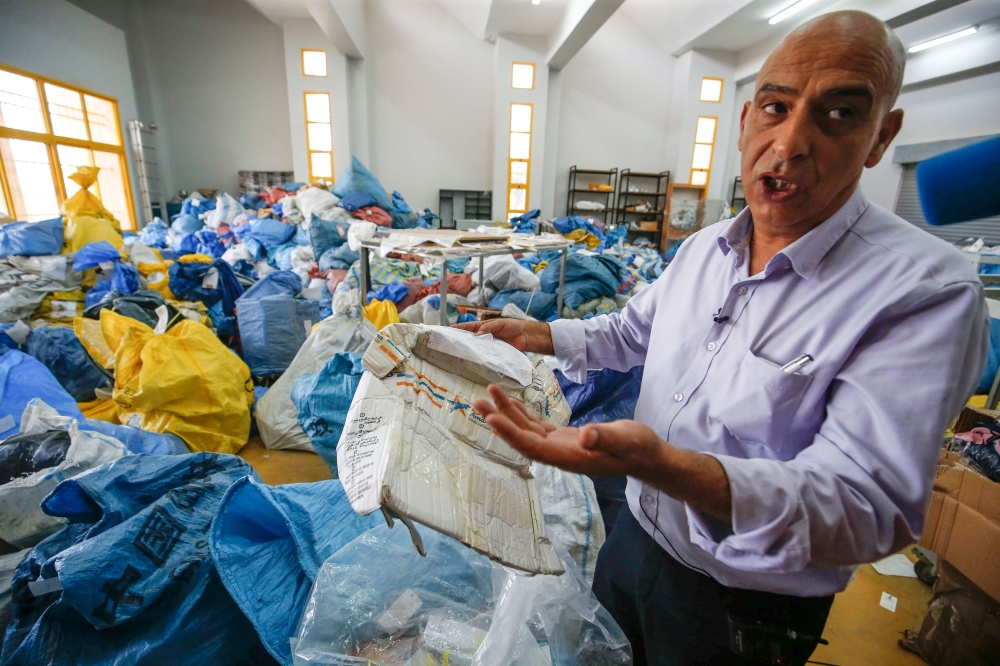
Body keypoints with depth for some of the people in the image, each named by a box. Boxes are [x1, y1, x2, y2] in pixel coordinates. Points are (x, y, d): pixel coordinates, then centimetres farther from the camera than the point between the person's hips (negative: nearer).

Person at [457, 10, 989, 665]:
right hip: (635, 536, 6)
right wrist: (537, 334, -3)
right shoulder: (702, 247, -4)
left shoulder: (928, 289, -25)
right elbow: (630, 332, 10)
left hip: (745, 607, -5)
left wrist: (657, 462, -49)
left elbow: (870, 507, -32)